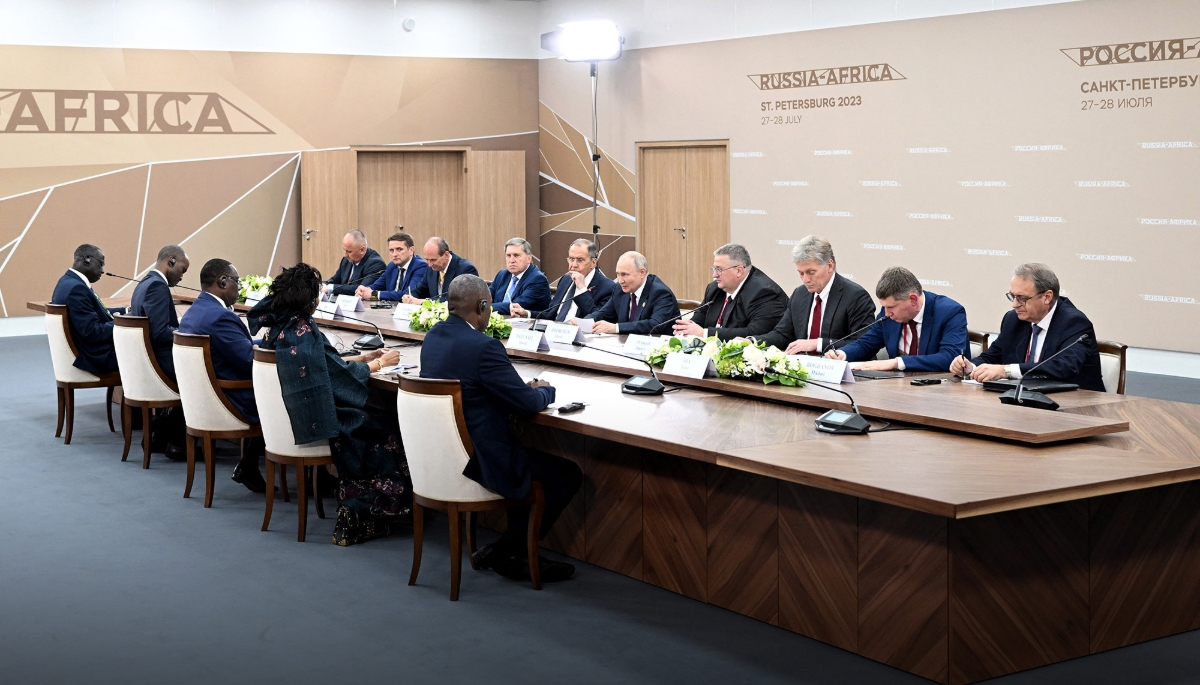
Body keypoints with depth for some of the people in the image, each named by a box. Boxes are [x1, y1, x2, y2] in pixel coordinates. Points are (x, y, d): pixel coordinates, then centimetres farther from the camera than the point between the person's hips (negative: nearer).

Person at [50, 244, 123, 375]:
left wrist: (125, 311, 8)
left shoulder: (68, 281, 10)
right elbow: (93, 332, -24)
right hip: (97, 357, -10)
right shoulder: (76, 288, -21)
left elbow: (96, 313, 17)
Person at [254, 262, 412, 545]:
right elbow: (341, 373, -14)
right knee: (390, 434, 2)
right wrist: (380, 363, 0)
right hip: (315, 423, -9)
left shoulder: (276, 326, 6)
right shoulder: (302, 330, -21)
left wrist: (363, 358, 17)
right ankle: (357, 523, 4)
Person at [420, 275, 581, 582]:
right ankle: (506, 551, 12)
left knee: (530, 457, 29)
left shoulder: (433, 336, 4)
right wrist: (544, 390, 5)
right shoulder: (483, 347, -24)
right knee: (568, 476, 4)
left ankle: (514, 550, 29)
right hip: (477, 460, -9)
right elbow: (528, 402, -19)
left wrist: (525, 387, 10)